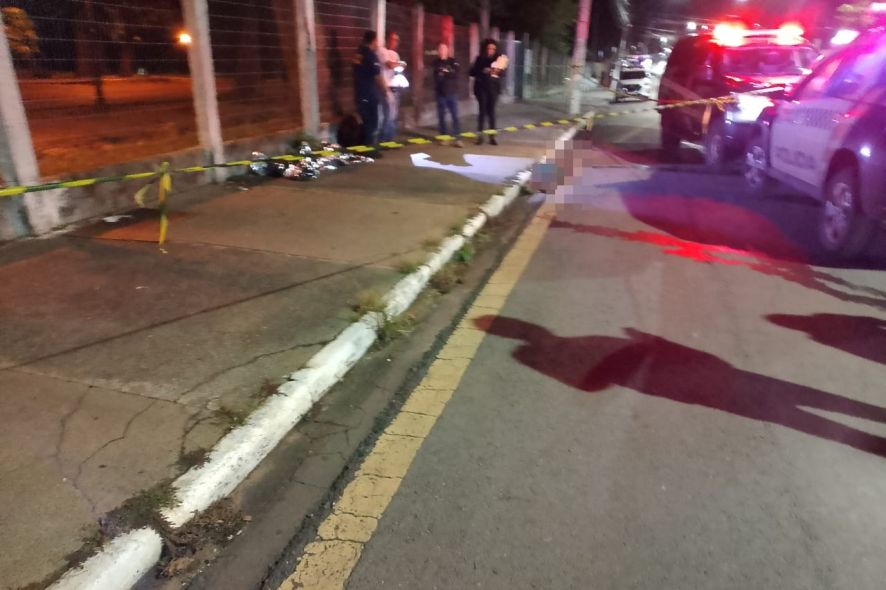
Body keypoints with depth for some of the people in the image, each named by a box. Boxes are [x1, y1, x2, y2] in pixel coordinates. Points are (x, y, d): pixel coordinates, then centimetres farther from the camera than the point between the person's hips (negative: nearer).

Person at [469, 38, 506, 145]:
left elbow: (502, 73, 5)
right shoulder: (480, 59, 0)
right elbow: (472, 72, -1)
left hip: (494, 88, 2)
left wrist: (499, 71, -16)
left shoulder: (498, 59, 4)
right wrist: (482, 71, -15)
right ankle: (480, 135, 2)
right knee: (483, 111, -4)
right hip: (482, 88, -2)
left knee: (491, 111, 3)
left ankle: (492, 136, 6)